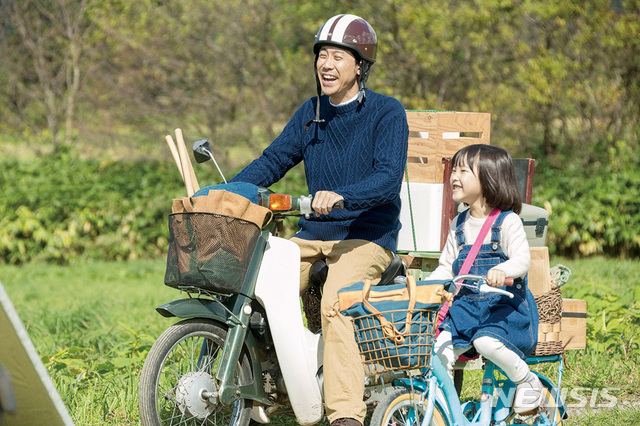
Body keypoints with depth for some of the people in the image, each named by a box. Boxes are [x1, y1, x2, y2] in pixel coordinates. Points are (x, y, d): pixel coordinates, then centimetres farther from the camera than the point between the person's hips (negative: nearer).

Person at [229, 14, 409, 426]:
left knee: (335, 303, -32)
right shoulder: (311, 112, 13)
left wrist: (341, 195, -38)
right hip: (313, 235, 7)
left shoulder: (387, 113, -6)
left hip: (367, 237, -6)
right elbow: (275, 159, 13)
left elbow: (389, 178, -20)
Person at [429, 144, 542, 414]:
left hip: (505, 304, -5)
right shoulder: (459, 225, 13)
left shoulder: (507, 222, -6)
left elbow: (522, 259, -20)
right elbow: (446, 267, 18)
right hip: (467, 304, 5)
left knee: (486, 341, -32)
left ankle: (527, 381, -7)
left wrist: (502, 270, -43)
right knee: (440, 344, -20)